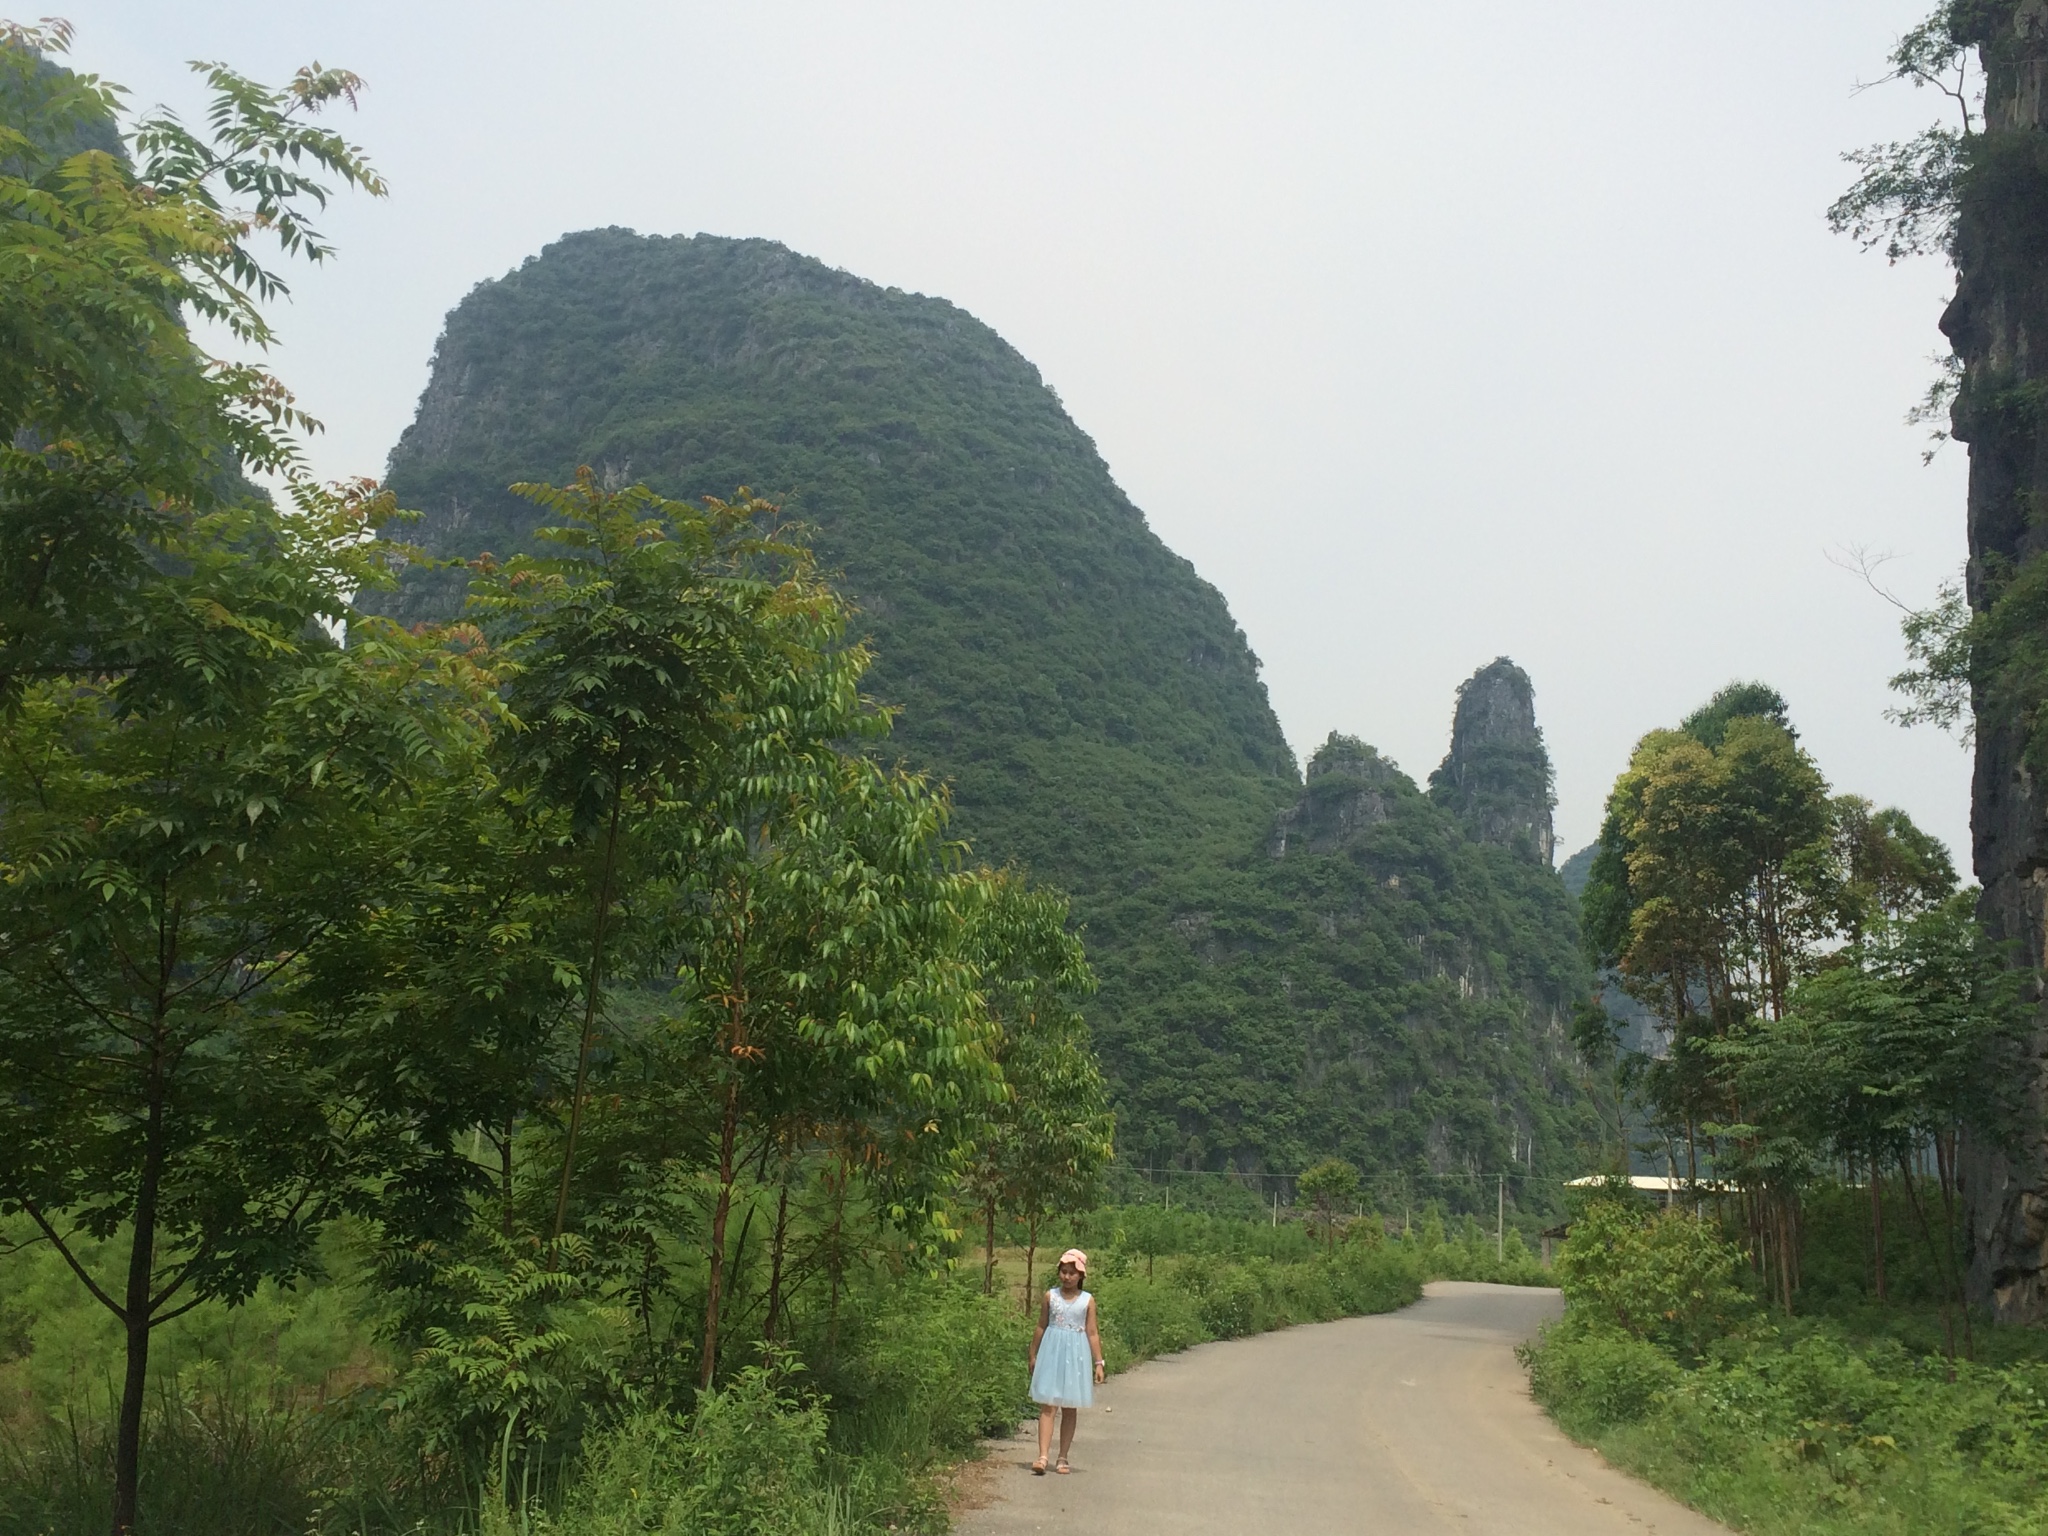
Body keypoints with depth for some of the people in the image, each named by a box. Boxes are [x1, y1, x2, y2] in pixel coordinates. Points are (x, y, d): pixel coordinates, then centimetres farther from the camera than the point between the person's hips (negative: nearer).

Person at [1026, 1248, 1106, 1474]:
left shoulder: (1087, 1300, 2)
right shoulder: (1050, 1296, 3)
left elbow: (1092, 1332, 3)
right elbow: (1041, 1328, 9)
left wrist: (1098, 1362, -1)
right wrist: (1033, 1356, 11)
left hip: (1076, 1354, 1)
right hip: (1052, 1353, -1)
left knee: (1070, 1409, 6)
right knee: (1048, 1405, -8)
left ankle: (1063, 1458, 14)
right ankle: (1043, 1456, -15)